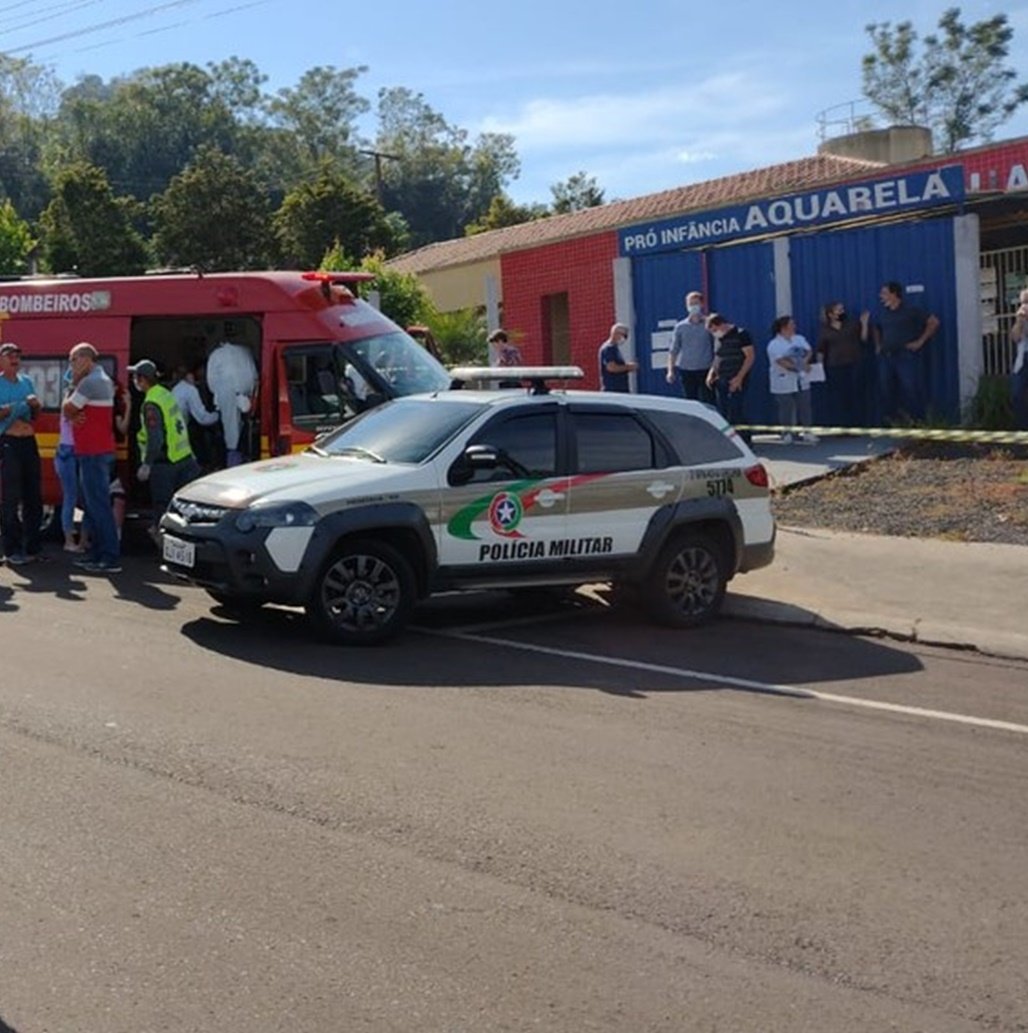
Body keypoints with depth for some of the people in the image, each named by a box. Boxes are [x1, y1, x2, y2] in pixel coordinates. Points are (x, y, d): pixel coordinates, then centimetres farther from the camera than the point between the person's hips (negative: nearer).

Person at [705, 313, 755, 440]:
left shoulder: (741, 334, -6)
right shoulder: (718, 338, 16)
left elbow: (750, 356, -10)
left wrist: (739, 377, -16)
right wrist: (711, 373, 8)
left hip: (736, 383, -7)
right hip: (720, 382, 7)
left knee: (736, 417, -10)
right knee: (722, 417, 8)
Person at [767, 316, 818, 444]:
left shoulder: (800, 339, 11)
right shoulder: (774, 345, -11)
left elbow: (809, 351, 6)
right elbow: (782, 361, -19)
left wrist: (804, 362, -14)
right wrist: (800, 367, -19)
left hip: (801, 381, 6)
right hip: (784, 383, -6)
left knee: (804, 406, 5)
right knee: (786, 408, -2)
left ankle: (805, 431, 12)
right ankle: (787, 433, 7)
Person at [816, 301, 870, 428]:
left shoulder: (853, 324, 9)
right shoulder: (825, 331, 6)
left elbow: (863, 339, 5)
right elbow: (820, 351, 7)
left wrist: (864, 323, -3)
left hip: (855, 364, 1)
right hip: (835, 367, -1)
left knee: (856, 394, -1)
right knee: (838, 398, -4)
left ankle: (857, 424, 3)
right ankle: (840, 425, -1)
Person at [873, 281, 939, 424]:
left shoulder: (910, 310, -3)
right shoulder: (883, 313, 15)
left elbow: (933, 322, -4)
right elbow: (877, 329, 35)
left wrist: (920, 342, -7)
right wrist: (878, 345, 20)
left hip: (907, 356, -6)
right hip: (886, 357, 6)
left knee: (910, 389, -12)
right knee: (885, 390, 3)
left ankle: (916, 421, -7)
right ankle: (893, 421, 11)